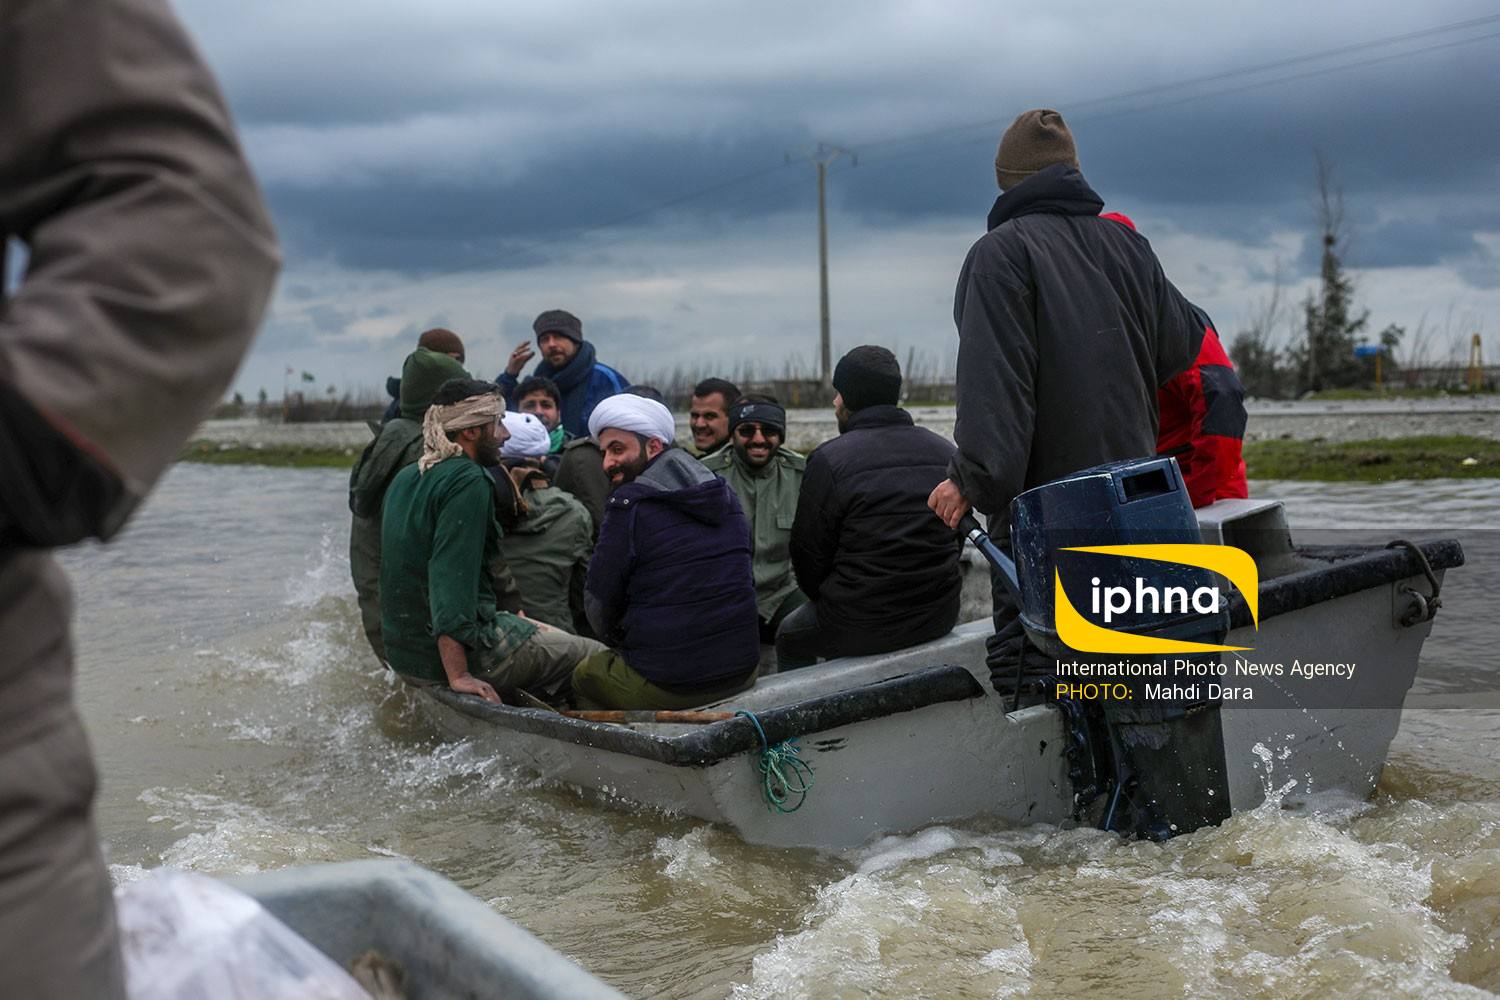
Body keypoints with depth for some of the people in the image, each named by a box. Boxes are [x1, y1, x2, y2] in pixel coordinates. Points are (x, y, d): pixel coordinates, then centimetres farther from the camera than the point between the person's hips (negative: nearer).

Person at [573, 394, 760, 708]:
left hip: (664, 684, -6)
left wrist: (620, 640, 16)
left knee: (583, 674, 22)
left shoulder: (629, 505, -13)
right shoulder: (725, 495, 8)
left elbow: (600, 603, -6)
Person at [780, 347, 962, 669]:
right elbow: (957, 538, 12)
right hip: (939, 618, 6)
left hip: (860, 627, -6)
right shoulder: (945, 452, 2)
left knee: (789, 637, 24)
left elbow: (809, 555, -7)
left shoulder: (829, 459, -15)